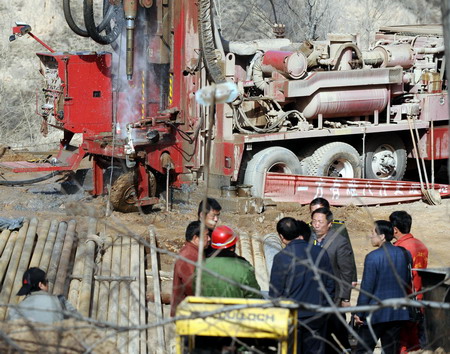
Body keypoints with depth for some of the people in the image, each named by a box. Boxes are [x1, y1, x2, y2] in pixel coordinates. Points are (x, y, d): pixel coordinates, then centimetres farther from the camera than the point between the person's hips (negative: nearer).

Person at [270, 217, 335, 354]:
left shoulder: (281, 257, -13)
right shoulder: (320, 253, -2)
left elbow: (275, 292, -8)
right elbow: (330, 285, 5)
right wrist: (323, 307, 16)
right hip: (316, 317, 3)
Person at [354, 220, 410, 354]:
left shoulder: (373, 257, -14)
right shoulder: (404, 254, 4)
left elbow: (366, 288, -12)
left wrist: (359, 313, -5)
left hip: (375, 313, -6)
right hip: (398, 313, 6)